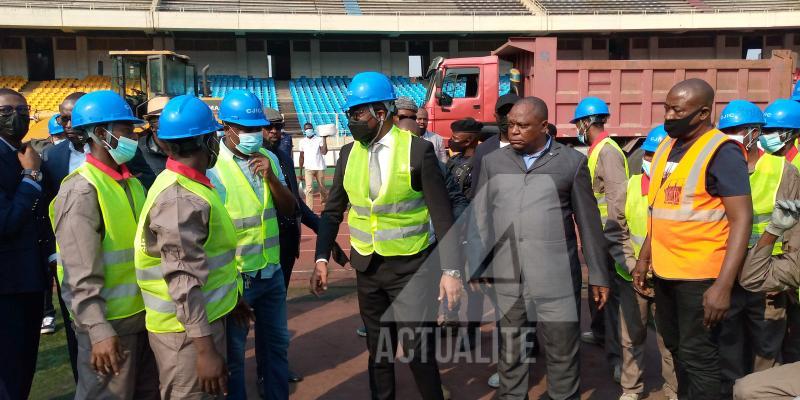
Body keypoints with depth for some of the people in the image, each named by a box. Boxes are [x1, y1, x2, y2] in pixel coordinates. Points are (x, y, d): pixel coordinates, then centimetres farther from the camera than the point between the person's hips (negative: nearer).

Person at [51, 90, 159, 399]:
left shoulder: (130, 181, 10)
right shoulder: (82, 190, -16)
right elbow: (81, 272, -21)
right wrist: (98, 329, -25)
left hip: (142, 312, 8)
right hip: (108, 320, -8)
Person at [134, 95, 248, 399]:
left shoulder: (184, 186, 9)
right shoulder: (180, 199, -23)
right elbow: (184, 282, -26)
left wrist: (228, 298, 21)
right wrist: (205, 349, -26)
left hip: (204, 319, 10)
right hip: (188, 329, -10)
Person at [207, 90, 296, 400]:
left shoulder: (269, 158, 4)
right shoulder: (211, 165, -16)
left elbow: (289, 209, 3)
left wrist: (271, 177, -15)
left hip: (272, 271, 6)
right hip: (234, 277, -6)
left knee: (276, 343, 20)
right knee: (232, 353, 12)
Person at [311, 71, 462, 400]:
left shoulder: (418, 150, -11)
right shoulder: (349, 153, 1)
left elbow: (442, 215, -10)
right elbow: (333, 211, 8)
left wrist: (450, 269, -14)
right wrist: (321, 258, -3)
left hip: (411, 265, -4)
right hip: (367, 266, 4)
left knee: (418, 349, -1)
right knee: (378, 350, 16)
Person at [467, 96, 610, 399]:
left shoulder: (572, 162, 1)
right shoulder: (492, 162, 6)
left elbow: (588, 222, 4)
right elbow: (479, 220, 7)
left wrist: (598, 275, 5)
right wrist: (474, 270, 2)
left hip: (556, 279, -2)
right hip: (505, 278, 2)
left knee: (563, 355, 8)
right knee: (509, 354, 14)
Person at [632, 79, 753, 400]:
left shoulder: (721, 152, -14)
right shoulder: (666, 145, 8)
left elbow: (742, 219, -18)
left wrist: (723, 285, -24)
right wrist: (644, 257, 15)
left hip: (700, 274, -7)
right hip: (664, 269, 7)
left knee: (698, 355, 4)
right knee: (675, 346, 20)